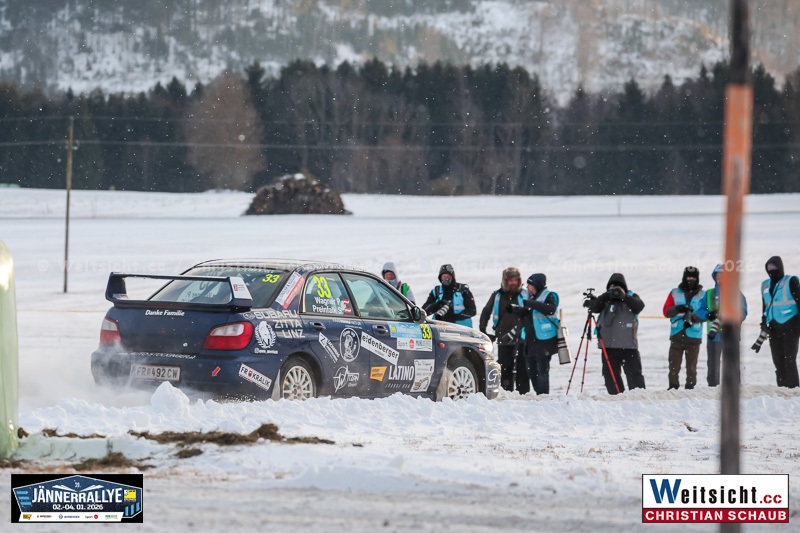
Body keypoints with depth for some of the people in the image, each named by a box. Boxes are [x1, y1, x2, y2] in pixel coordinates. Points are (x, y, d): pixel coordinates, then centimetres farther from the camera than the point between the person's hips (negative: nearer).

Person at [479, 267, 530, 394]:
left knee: (522, 368, -4)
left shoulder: (524, 295, 3)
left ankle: (524, 393, -2)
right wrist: (482, 331, 9)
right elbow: (486, 312, 17)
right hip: (503, 339, 2)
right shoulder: (497, 296, 8)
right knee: (505, 369, 2)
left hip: (521, 337, -2)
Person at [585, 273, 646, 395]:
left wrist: (624, 297, -21)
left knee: (634, 373, -4)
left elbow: (639, 306, -11)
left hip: (628, 345, -3)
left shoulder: (631, 297, 8)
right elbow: (594, 307, -4)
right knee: (610, 375, 2)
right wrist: (606, 296, -18)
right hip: (608, 345, 3)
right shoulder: (605, 300, 13)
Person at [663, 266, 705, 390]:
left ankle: (690, 388, 6)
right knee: (674, 366, -1)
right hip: (677, 336, 1)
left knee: (691, 366, 1)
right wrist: (678, 309, -18)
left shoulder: (702, 295, 6)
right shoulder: (675, 293, 9)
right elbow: (666, 311, 2)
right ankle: (673, 388, 5)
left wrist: (693, 318, -20)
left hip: (694, 337, -1)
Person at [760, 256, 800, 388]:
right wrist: (764, 323, 17)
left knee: (789, 360, -9)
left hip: (789, 326, -6)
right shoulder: (765, 285, 16)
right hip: (773, 327, 6)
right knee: (778, 361, 4)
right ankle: (782, 387, 6)